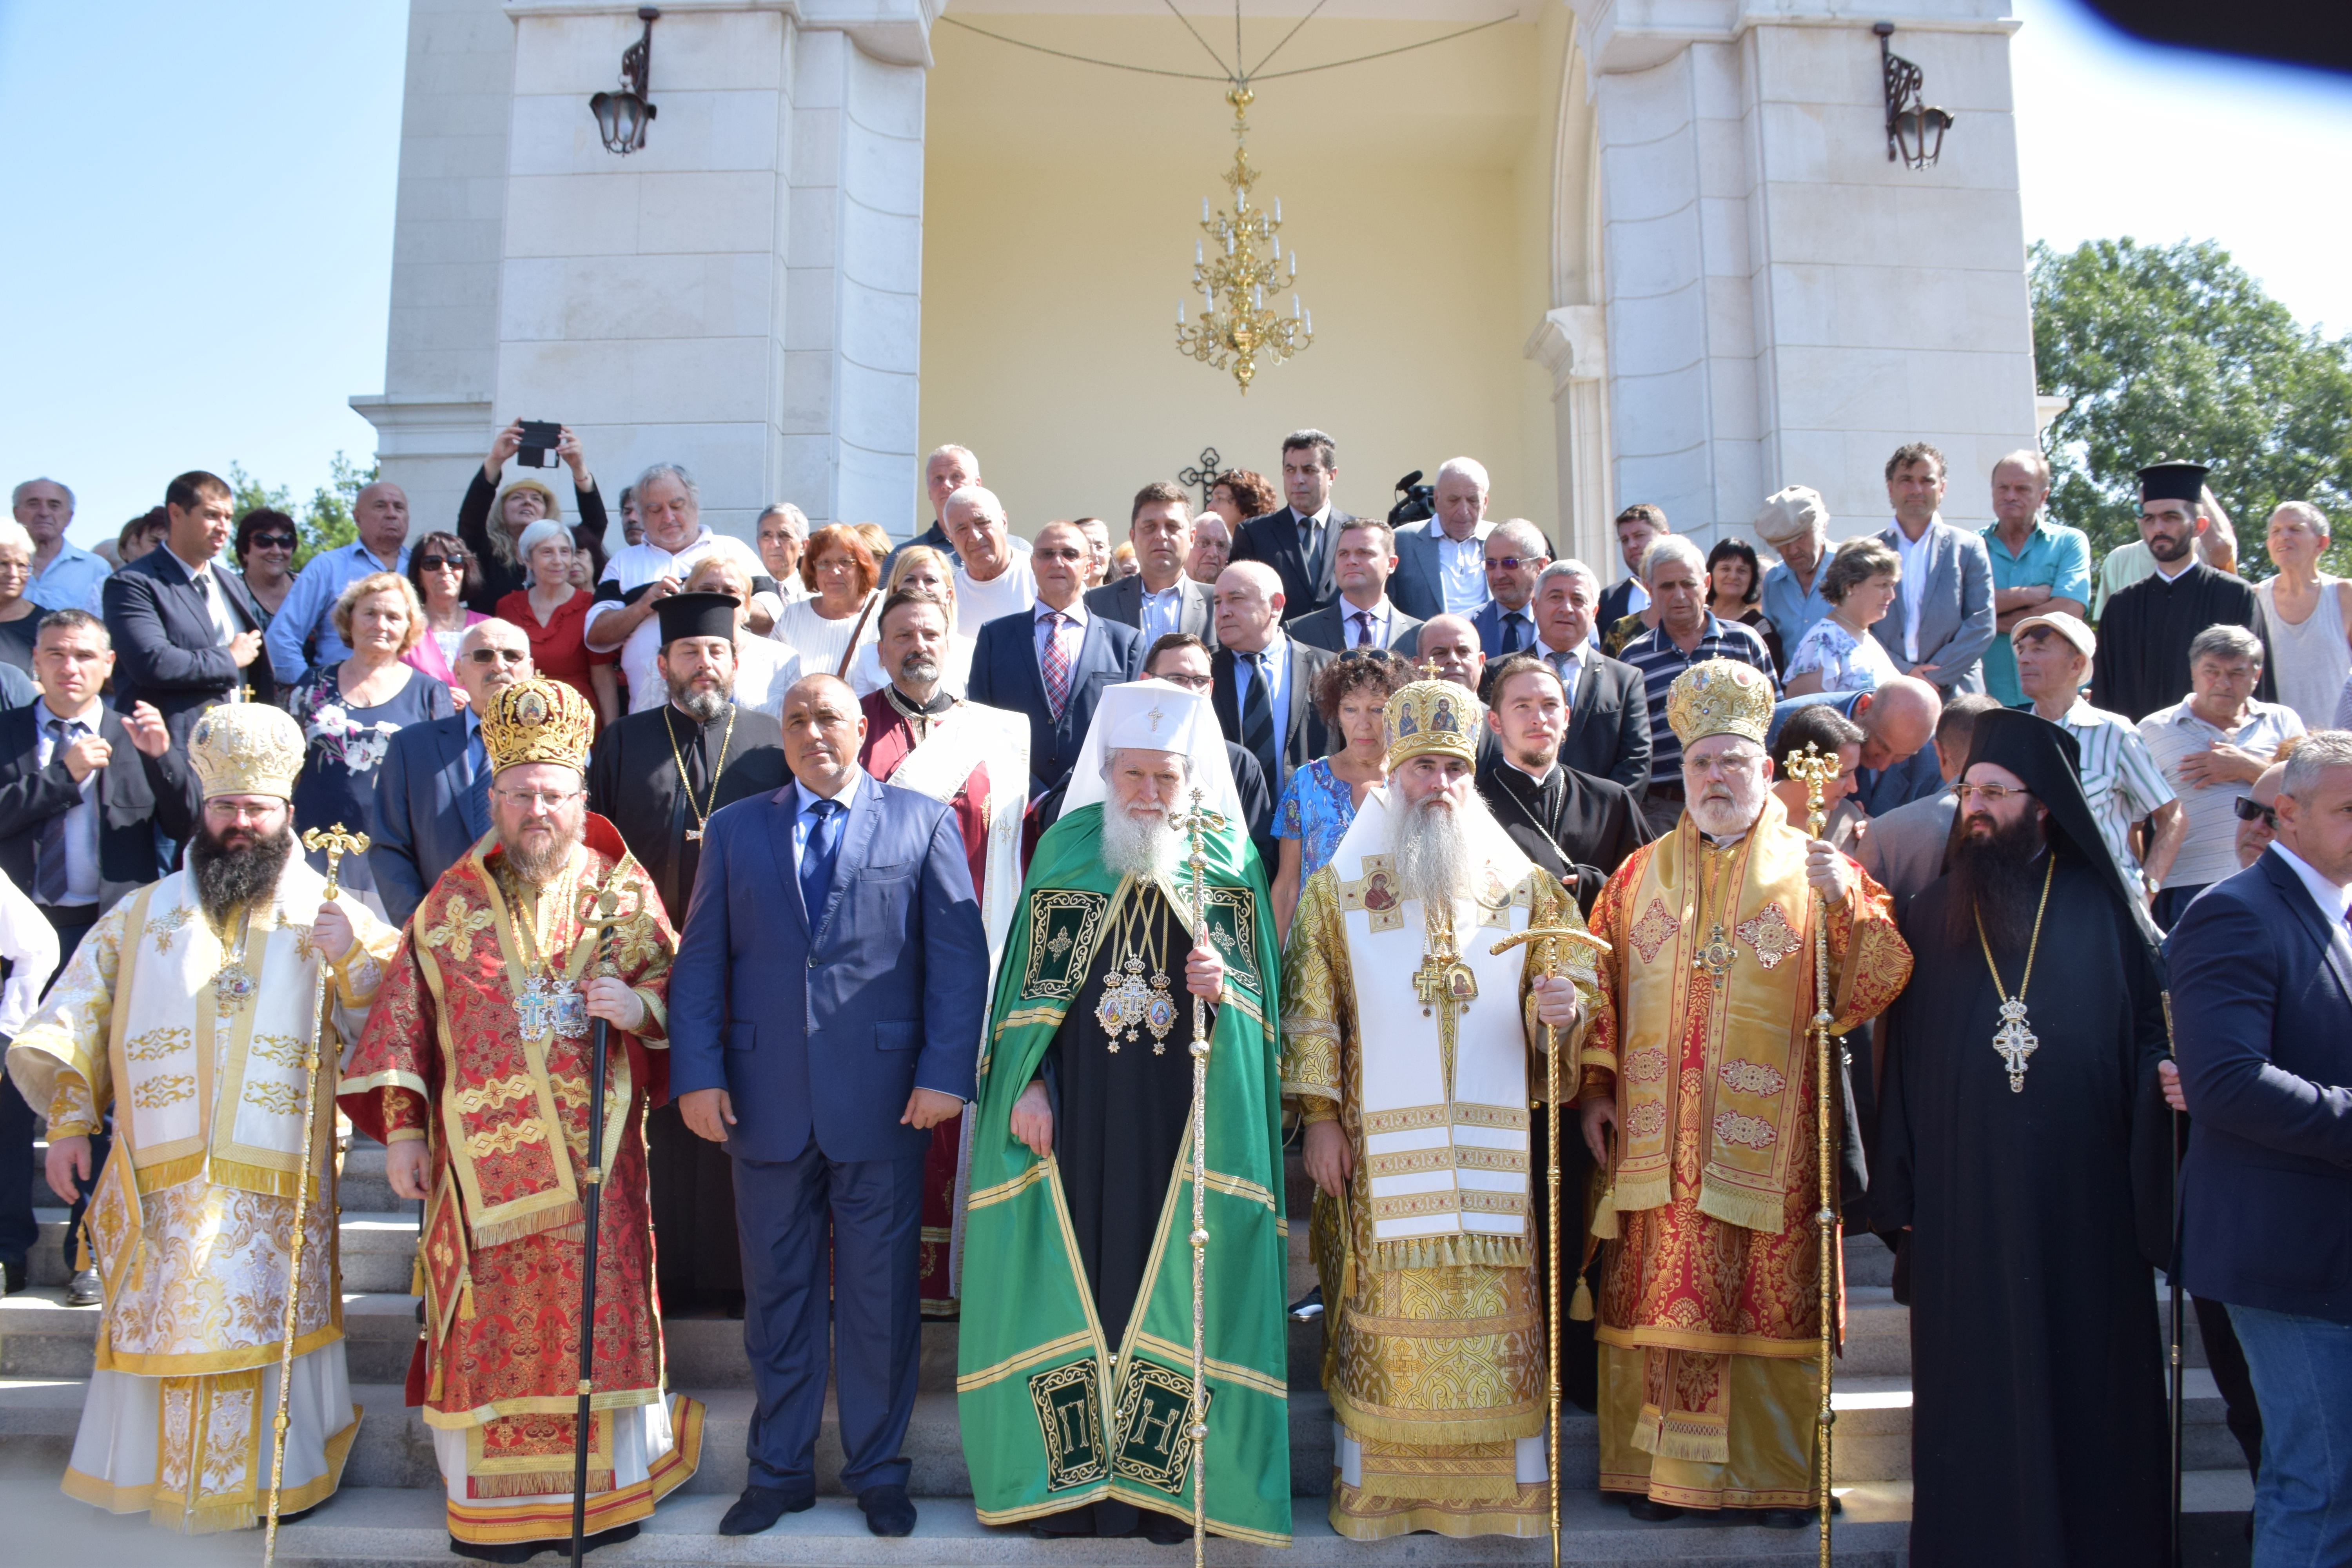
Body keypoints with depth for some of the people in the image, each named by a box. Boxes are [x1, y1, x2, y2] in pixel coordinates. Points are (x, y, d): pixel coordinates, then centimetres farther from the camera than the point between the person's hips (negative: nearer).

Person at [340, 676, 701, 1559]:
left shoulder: (623, 892, 3)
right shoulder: (451, 900, 7)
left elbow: (675, 986, 4)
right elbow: (406, 1019, 7)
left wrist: (639, 1006, -18)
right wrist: (402, 1128, 2)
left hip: (590, 1151, -1)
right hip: (481, 1153, 1)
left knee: (594, 1308, 4)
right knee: (492, 1320, 5)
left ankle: (607, 1487, 19)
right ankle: (495, 1504, 18)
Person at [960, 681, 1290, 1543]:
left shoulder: (1230, 859, 3)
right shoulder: (1064, 848, 5)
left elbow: (1259, 989, 3)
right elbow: (1031, 977, 5)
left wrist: (1222, 986, -19)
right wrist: (1028, 1084, -3)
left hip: (1187, 1111, 0)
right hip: (1078, 1105, 1)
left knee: (1174, 1280, 2)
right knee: (1072, 1275, 4)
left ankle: (1161, 1479, 14)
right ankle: (1071, 1477, 16)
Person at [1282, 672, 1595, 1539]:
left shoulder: (1522, 886, 8)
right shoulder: (1337, 890, 5)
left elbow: (1575, 984, 7)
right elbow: (1310, 1011, 2)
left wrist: (1563, 1008, -17)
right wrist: (1319, 1116, -4)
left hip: (1494, 1145, 1)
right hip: (1380, 1149, -1)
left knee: (1498, 1313, 3)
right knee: (1382, 1316, 2)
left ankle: (1508, 1484, 17)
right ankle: (1373, 1485, 15)